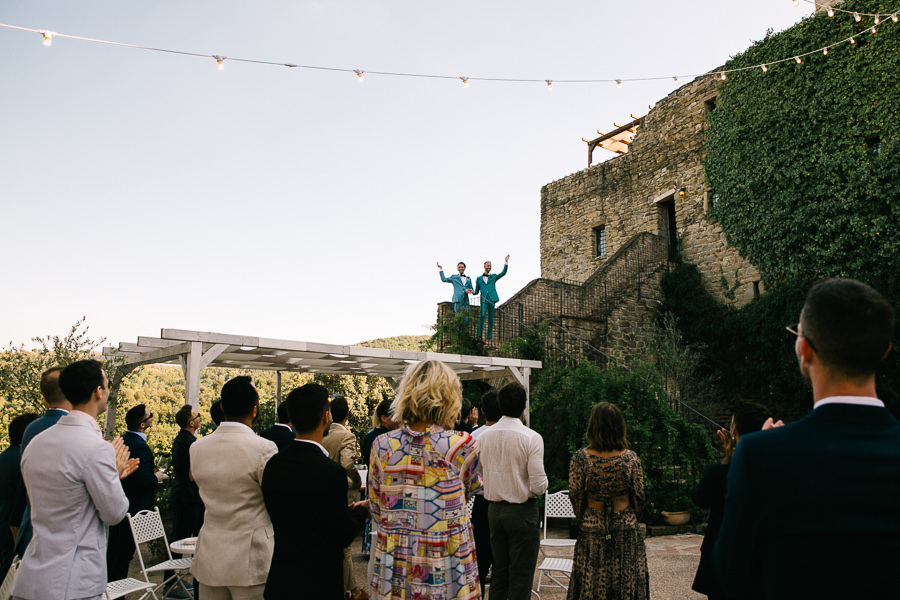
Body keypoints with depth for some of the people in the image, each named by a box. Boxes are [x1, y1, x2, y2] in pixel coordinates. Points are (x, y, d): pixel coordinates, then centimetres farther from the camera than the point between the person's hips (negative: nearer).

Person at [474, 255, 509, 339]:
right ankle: (479, 335, -22)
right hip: (483, 300, -1)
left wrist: (506, 262, -1)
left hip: (492, 299, 2)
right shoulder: (479, 279, 17)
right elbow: (476, 291, 19)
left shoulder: (493, 277, 18)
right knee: (482, 315, -19)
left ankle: (489, 336, 4)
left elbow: (503, 272, 7)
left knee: (491, 318, 1)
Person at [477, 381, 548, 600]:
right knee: (521, 578, 4)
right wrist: (543, 482, 3)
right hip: (522, 512, -5)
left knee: (499, 573, 17)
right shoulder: (532, 438, -16)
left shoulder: (484, 436, -1)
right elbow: (539, 486, -18)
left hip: (494, 510, 5)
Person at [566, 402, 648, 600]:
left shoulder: (580, 458, -8)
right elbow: (639, 497, 1)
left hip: (592, 533, 0)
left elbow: (575, 496, -2)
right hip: (626, 531, 0)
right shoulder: (630, 458, -6)